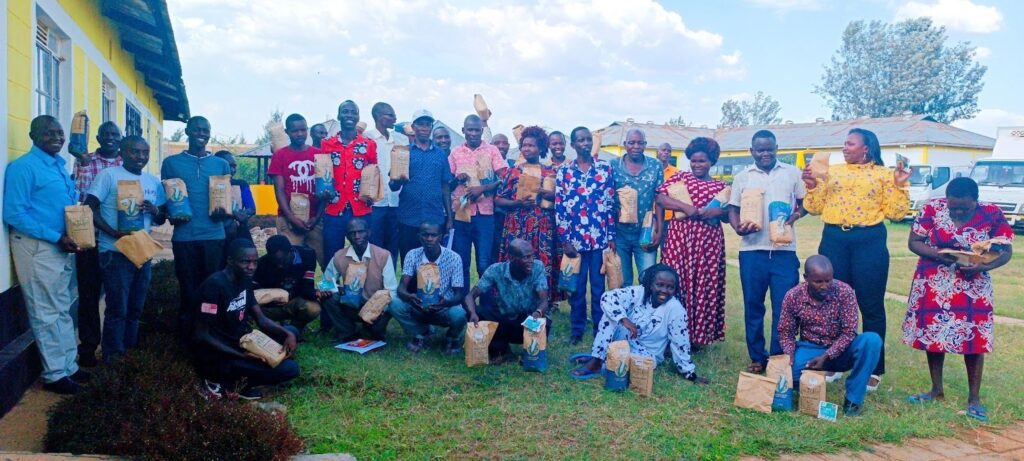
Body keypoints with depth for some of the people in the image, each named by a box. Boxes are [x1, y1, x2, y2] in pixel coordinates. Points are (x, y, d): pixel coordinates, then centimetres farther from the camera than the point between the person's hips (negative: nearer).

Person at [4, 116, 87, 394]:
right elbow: (14, 215, -21)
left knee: (62, 310, 15)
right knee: (47, 314, 0)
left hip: (62, 248, 9)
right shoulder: (23, 167, -14)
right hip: (38, 248, -8)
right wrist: (56, 237, -22)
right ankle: (54, 375, 10)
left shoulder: (59, 165, 12)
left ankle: (68, 366, 26)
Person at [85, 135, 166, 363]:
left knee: (136, 307, 14)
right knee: (117, 308, -2)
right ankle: (113, 357, 11)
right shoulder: (108, 175, -7)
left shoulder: (153, 181, 11)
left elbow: (161, 219, 14)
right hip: (115, 252, -6)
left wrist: (155, 211, -10)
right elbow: (90, 208, -12)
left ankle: (130, 350, 28)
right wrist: (113, 233, -24)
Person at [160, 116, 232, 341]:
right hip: (184, 237, -1)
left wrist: (224, 212, -10)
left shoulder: (221, 164, 10)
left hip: (214, 236, 1)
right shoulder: (171, 163, 7)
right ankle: (187, 339, 16)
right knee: (189, 291, 4)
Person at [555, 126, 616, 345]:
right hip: (575, 238, 0)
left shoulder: (605, 168, 4)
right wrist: (564, 240, -5)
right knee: (577, 286, 7)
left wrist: (612, 236, 0)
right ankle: (577, 329, 19)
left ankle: (600, 328, 17)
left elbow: (610, 203, 4)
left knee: (599, 285, 6)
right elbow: (559, 206, 0)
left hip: (600, 237, 0)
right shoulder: (563, 171, 3)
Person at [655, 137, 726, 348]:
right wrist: (686, 207, -15)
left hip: (708, 243, 2)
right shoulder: (680, 177, 10)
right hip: (680, 238, -1)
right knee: (676, 283, -5)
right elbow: (660, 198, -4)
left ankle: (698, 336, 12)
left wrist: (719, 211, -10)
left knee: (704, 286, 2)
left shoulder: (720, 186, 14)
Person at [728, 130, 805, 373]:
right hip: (752, 251, 1)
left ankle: (779, 358, 12)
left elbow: (804, 201, 13)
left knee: (784, 307, 0)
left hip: (785, 250, 0)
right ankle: (757, 357, 19)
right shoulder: (742, 177, 8)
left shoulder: (792, 173, 7)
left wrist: (795, 215, -9)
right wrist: (738, 227, -12)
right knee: (753, 305, 7)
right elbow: (733, 209, 9)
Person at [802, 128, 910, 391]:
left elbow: (895, 213, 0)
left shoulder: (884, 174, 4)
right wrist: (811, 185, -6)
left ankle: (874, 369, 12)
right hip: (834, 240, 3)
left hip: (869, 242, -3)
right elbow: (814, 208, 8)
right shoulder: (831, 171, 11)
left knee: (871, 305, 2)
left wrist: (900, 186, -11)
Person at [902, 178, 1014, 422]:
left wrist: (982, 267, -23)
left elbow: (1006, 251, -4)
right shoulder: (932, 209, -8)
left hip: (973, 287, -1)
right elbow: (914, 242, -5)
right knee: (932, 335, 7)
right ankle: (936, 390, 24)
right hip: (934, 285, 1)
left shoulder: (992, 215, -9)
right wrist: (938, 254, -23)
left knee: (973, 338, -1)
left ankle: (974, 397, 14)